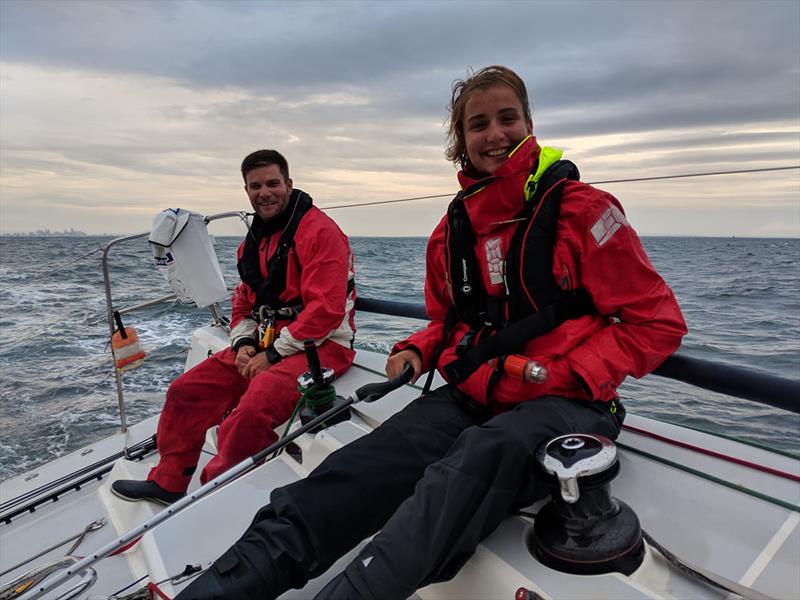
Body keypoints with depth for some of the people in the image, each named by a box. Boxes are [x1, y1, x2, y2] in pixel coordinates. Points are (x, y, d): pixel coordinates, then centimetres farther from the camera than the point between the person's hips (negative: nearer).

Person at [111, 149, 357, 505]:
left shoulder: (320, 232, -14)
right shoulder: (253, 242, 15)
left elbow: (325, 310, -21)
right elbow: (243, 305, 21)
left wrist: (273, 354, -18)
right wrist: (243, 344, 0)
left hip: (320, 346, -8)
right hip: (266, 345, 9)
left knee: (251, 410, -31)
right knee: (186, 390, 6)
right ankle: (168, 482, 23)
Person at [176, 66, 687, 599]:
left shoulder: (582, 210, -6)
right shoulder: (452, 230, 9)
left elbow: (658, 323, -3)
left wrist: (568, 375, -14)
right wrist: (417, 351, 1)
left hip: (564, 404, -3)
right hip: (470, 399, 4)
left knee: (480, 456, -38)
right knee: (356, 472, -19)